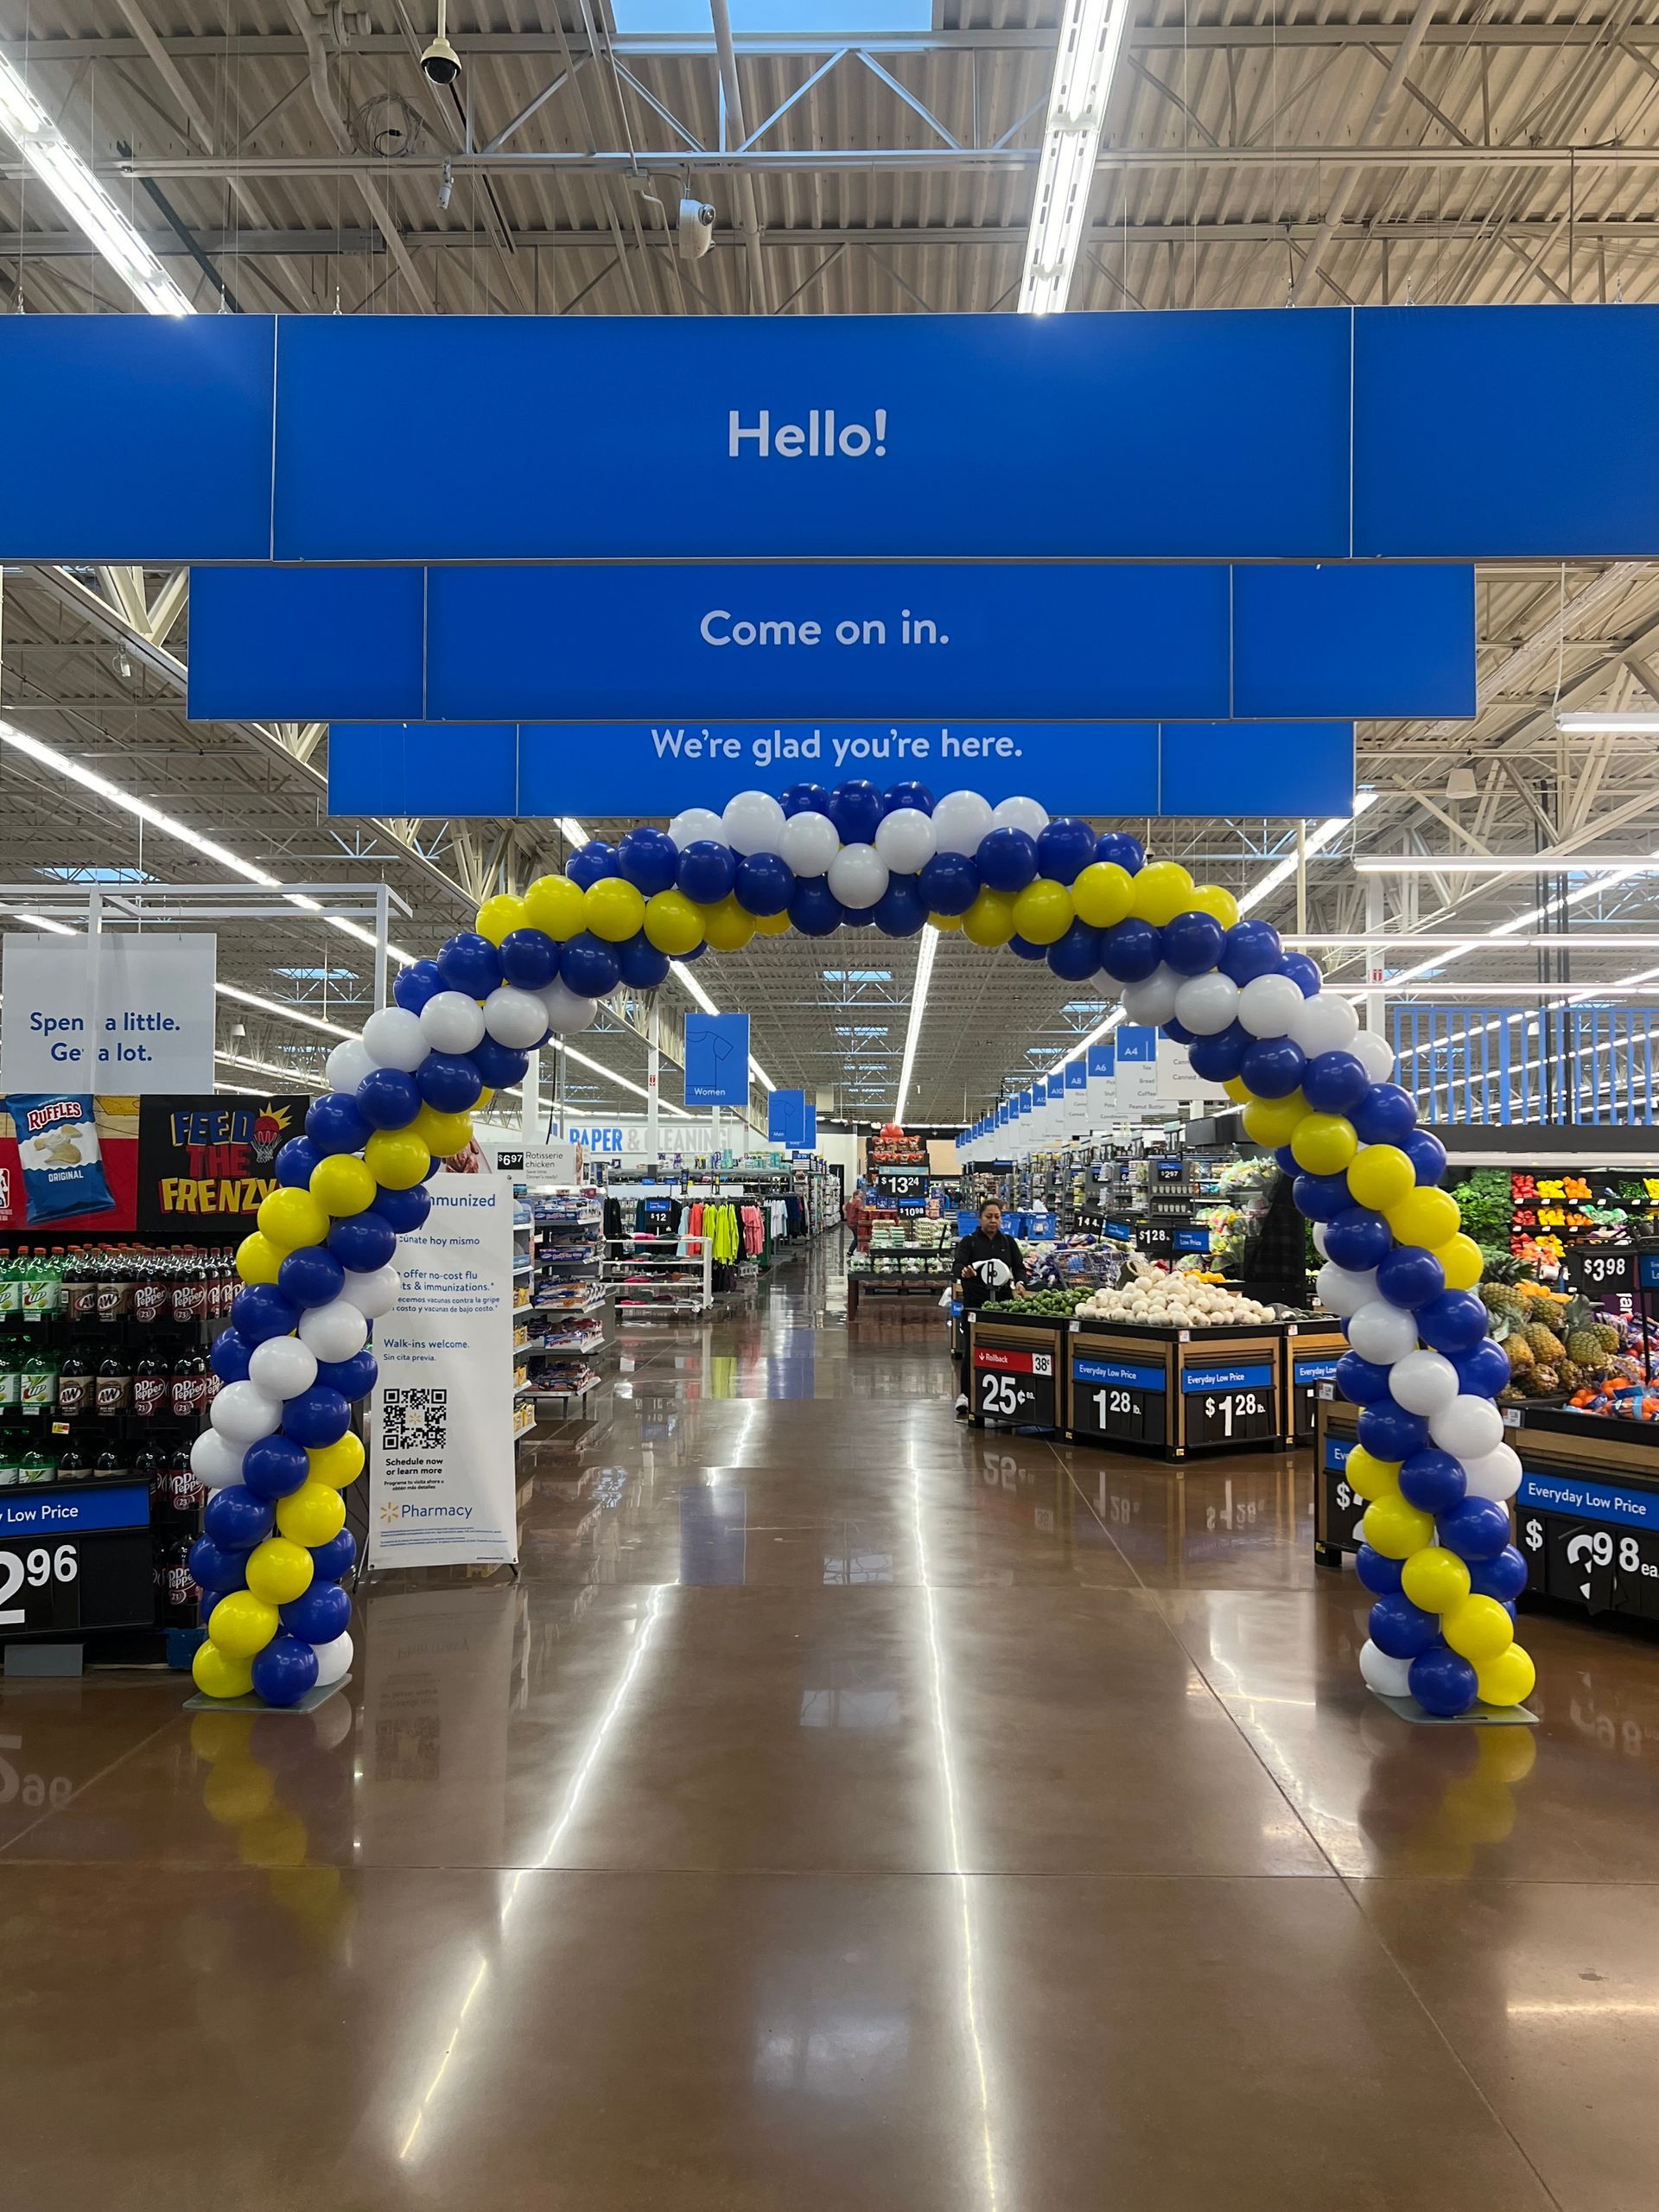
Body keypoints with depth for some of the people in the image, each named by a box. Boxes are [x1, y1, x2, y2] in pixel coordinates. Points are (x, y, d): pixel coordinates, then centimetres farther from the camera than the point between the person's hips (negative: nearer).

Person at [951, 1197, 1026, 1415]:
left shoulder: (1008, 1242, 13)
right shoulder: (969, 1242, 3)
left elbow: (1019, 1266, 9)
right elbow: (956, 1265, -11)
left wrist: (1020, 1282, -13)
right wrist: (963, 1271, -35)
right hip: (975, 1301, -3)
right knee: (972, 1348, -4)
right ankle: (964, 1395, 2)